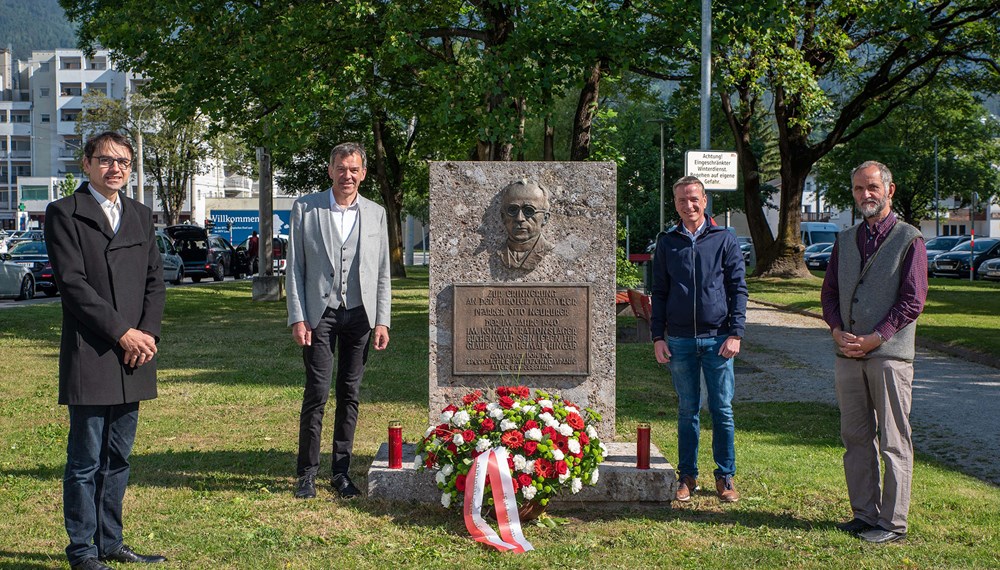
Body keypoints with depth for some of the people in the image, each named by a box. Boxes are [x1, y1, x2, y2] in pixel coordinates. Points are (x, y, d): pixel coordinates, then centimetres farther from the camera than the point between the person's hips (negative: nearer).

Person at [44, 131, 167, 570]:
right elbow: (72, 282, -11)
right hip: (90, 357, -5)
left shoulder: (141, 216, 16)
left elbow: (155, 281, 12)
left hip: (133, 355, 6)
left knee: (118, 458, 11)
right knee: (86, 460, 0)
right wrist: (121, 332, -14)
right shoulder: (64, 213, -2)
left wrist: (148, 333, -3)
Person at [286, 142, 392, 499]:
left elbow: (383, 272, 10)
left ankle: (341, 472, 15)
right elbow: (294, 267, 1)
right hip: (320, 313, -2)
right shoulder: (305, 209, 3)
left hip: (359, 314, 2)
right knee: (316, 393, -5)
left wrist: (382, 320, 2)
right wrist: (297, 318, -6)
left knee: (350, 394, 6)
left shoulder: (375, 213, 9)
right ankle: (307, 473, 7)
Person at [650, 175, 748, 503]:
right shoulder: (667, 242, 9)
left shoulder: (724, 240, 4)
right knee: (687, 411, 8)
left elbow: (738, 289, 3)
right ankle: (687, 476, 16)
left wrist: (735, 333, -6)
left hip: (717, 339, -1)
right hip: (679, 341, 2)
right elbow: (659, 293, 11)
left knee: (722, 410, 2)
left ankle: (725, 477, 13)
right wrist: (657, 337, 3)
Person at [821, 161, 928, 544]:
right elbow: (829, 293, 16)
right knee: (856, 439, 10)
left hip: (889, 355, -5)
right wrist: (838, 330, -3)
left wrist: (875, 338, -14)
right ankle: (864, 514, 20)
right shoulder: (845, 240, 15)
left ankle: (893, 523, 6)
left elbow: (913, 300, -7)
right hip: (847, 355, 5)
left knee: (893, 443, 0)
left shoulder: (909, 240, -1)